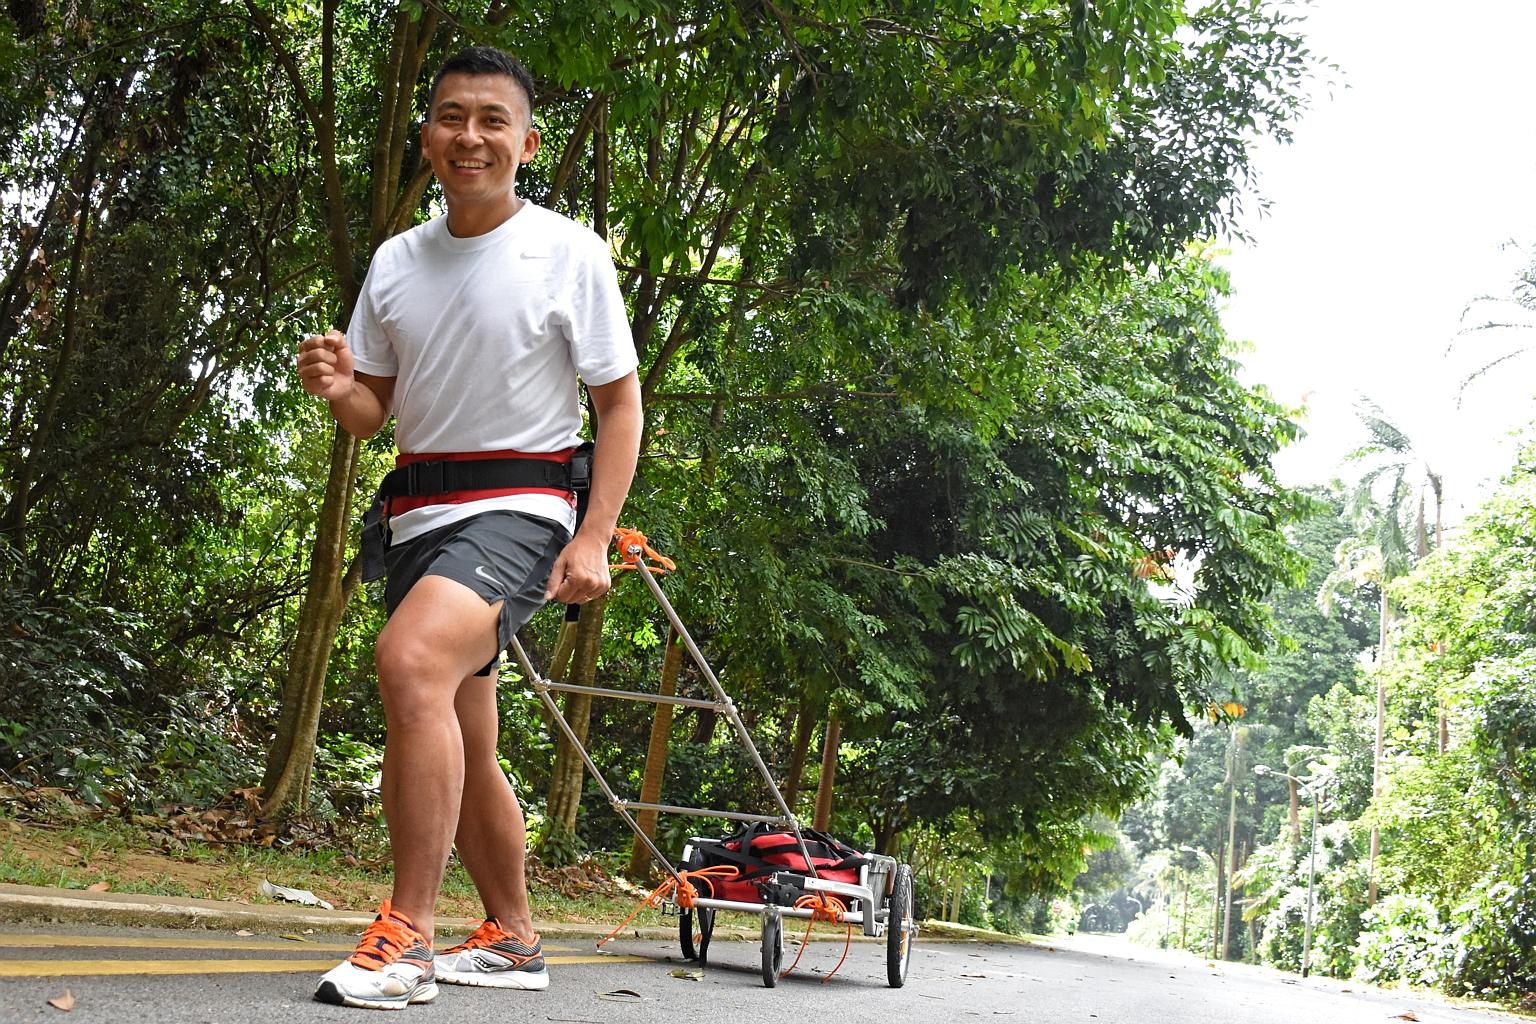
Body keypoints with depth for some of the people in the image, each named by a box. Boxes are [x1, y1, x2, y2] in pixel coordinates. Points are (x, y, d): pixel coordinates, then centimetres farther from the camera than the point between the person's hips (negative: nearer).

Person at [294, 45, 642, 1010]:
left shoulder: (570, 253, -6)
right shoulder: (395, 261, 8)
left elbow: (621, 402, -4)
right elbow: (374, 413, 15)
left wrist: (594, 539, -14)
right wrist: (338, 387, -10)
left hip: (518, 507, -6)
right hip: (416, 510, 7)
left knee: (410, 659, -31)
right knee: (464, 750, 12)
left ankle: (405, 934, -26)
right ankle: (512, 939, 30)